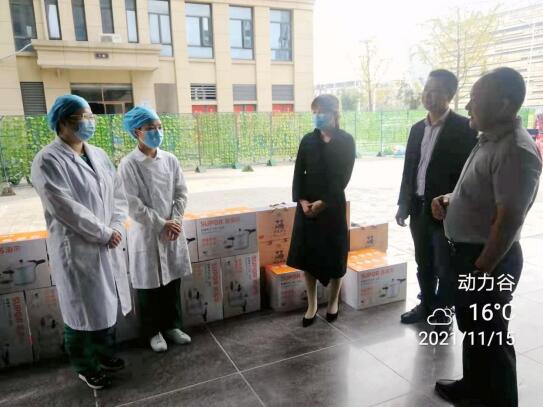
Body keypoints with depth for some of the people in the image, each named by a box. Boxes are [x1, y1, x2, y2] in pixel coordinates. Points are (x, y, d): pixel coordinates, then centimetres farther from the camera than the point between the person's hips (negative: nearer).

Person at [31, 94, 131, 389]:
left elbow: (118, 194, 8)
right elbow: (65, 207, -21)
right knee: (82, 309, 8)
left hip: (106, 246, 7)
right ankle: (85, 367, 29)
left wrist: (116, 228, -7)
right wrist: (105, 233, -16)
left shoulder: (99, 155, 7)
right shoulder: (48, 161, -14)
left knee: (107, 304, 17)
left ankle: (104, 354, 39)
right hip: (75, 248, -6)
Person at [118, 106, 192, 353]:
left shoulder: (170, 160, 2)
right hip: (146, 233, -4)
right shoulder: (128, 164, -12)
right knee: (149, 285, 9)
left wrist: (175, 221, -9)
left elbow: (181, 193, 4)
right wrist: (161, 224, -15)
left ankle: (172, 325, 33)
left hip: (173, 230, 4)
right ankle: (153, 332, 28)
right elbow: (133, 205, -14)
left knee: (173, 281, 15)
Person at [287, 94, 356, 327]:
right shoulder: (308, 140, 6)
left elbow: (343, 177, -8)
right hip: (307, 205, 3)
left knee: (335, 255, 6)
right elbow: (298, 173, 4)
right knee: (307, 255, 5)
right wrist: (302, 200, -10)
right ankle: (312, 305, 21)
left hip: (333, 205, -3)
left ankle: (333, 301, 28)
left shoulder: (346, 141, -3)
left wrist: (324, 202, -14)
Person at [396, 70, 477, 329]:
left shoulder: (464, 128, -10)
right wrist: (403, 204, 10)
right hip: (419, 209, 6)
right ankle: (426, 306, 35)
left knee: (445, 268, 7)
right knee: (424, 264, 17)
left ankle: (443, 314, 24)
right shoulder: (417, 129, 10)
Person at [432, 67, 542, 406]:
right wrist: (450, 200, 2)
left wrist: (482, 270, -21)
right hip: (467, 251, 10)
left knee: (490, 335, 9)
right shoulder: (489, 139, 8)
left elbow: (508, 220, -25)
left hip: (489, 258, -10)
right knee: (472, 326, 23)